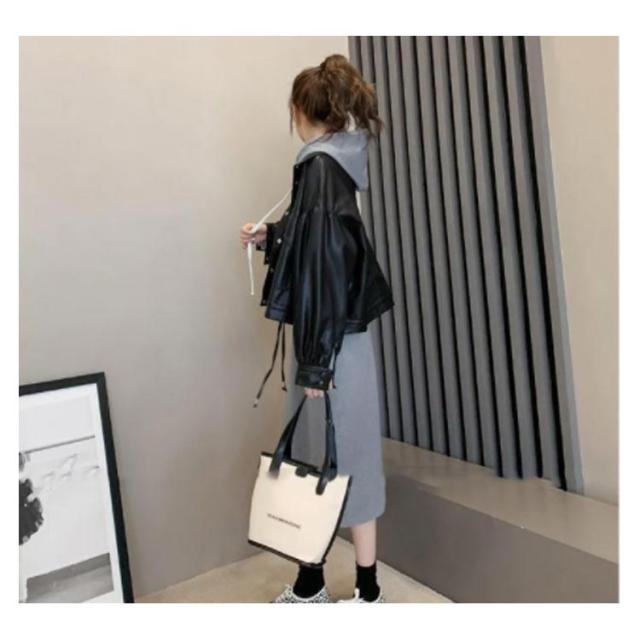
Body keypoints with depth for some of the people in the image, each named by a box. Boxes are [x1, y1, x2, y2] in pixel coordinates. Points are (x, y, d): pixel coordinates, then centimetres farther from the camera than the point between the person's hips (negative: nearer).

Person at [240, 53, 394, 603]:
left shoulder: (321, 167, -15)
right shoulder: (333, 163, 14)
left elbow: (325, 264, -21)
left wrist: (316, 361, -20)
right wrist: (269, 238, 28)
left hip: (335, 343, -10)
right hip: (331, 338, 10)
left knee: (344, 461, 4)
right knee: (313, 460, 16)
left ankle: (367, 591, 24)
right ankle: (309, 584, 32)